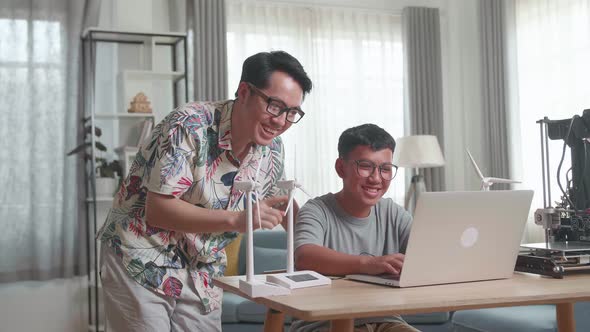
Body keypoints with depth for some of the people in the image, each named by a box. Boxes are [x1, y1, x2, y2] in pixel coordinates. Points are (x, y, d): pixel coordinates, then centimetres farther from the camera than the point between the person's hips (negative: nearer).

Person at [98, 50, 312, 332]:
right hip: (142, 264, -5)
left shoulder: (272, 149, -3)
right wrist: (236, 220, -35)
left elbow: (276, 204, 14)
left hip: (202, 274, 6)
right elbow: (158, 210, -27)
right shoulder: (189, 126, -23)